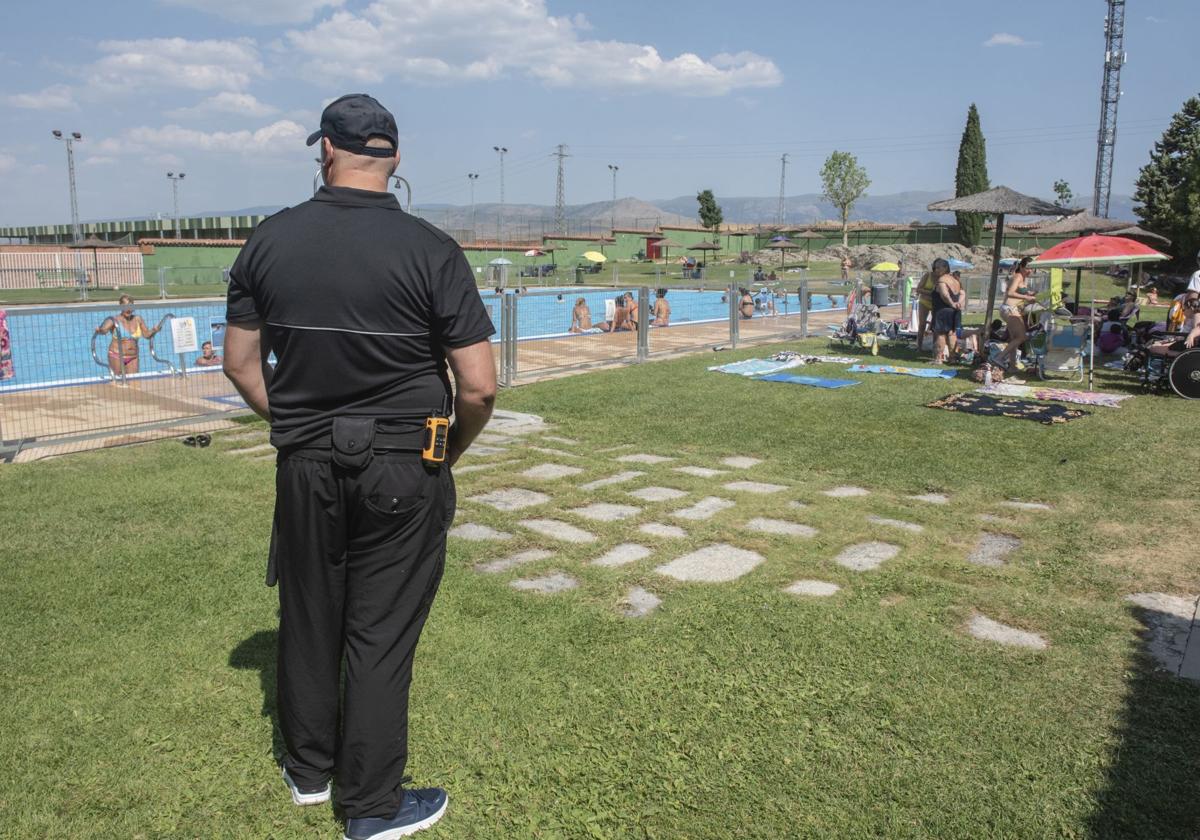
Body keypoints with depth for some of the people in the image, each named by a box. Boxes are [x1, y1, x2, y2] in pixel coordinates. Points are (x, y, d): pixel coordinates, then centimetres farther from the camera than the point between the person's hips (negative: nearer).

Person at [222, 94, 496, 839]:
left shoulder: (270, 241, -1)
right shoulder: (431, 250, -12)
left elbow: (242, 364, 4)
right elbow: (479, 386, -14)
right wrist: (448, 453, 3)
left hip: (305, 467, 4)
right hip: (404, 472, -3)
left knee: (308, 619, 19)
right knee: (381, 636, 7)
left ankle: (309, 771, 39)